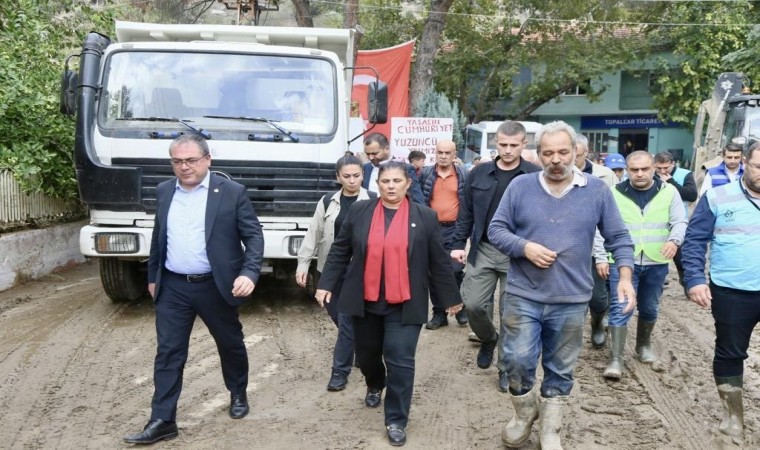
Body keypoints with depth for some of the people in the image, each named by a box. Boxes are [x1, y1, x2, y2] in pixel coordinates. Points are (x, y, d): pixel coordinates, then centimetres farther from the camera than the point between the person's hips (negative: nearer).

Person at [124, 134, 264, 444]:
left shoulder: (232, 192, -9)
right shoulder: (164, 192, 5)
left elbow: (254, 236, -9)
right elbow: (159, 236, 15)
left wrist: (249, 273, -22)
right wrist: (153, 276, 17)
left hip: (216, 286, -3)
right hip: (173, 287, 3)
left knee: (230, 344, 15)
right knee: (168, 353, 3)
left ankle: (238, 394, 40)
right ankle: (162, 421, 12)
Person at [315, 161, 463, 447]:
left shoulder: (425, 217, -2)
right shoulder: (359, 211, 1)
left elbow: (439, 261, 2)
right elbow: (340, 251, 6)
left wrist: (450, 298, 5)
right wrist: (327, 283, 1)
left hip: (404, 304, -2)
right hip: (365, 301, 3)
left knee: (401, 361, -5)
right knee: (366, 353, 17)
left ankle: (396, 420, 10)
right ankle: (375, 386, 48)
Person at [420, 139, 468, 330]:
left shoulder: (463, 175, 1)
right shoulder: (425, 174, 4)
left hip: (455, 230, -2)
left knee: (456, 270, -7)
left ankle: (461, 307, 17)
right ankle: (439, 313, 17)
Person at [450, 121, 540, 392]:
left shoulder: (535, 176, -4)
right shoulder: (479, 173, 4)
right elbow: (466, 213, 8)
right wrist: (459, 244, 2)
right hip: (483, 251, 2)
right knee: (473, 304, 1)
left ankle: (506, 367, 21)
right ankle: (488, 339, 33)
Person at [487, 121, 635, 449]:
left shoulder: (597, 190, 0)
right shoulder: (520, 186, -1)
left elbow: (618, 238, 5)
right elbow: (496, 230, 1)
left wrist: (625, 277, -7)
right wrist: (525, 247, -15)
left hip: (571, 301, 1)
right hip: (522, 296, 0)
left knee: (560, 369, 12)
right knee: (517, 362, 1)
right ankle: (524, 414, 30)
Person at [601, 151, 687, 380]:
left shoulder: (668, 192, -1)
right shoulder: (614, 194, -4)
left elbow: (680, 222, -1)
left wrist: (674, 240, -23)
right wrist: (601, 258, -4)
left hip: (656, 263, 2)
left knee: (649, 308, 18)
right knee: (620, 309, -7)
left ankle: (644, 345, 40)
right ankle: (616, 359, -4)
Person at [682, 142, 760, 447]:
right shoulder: (718, 198, -3)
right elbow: (695, 240, -3)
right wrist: (695, 279, -13)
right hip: (731, 293, -2)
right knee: (730, 353, 10)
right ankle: (733, 416, 28)